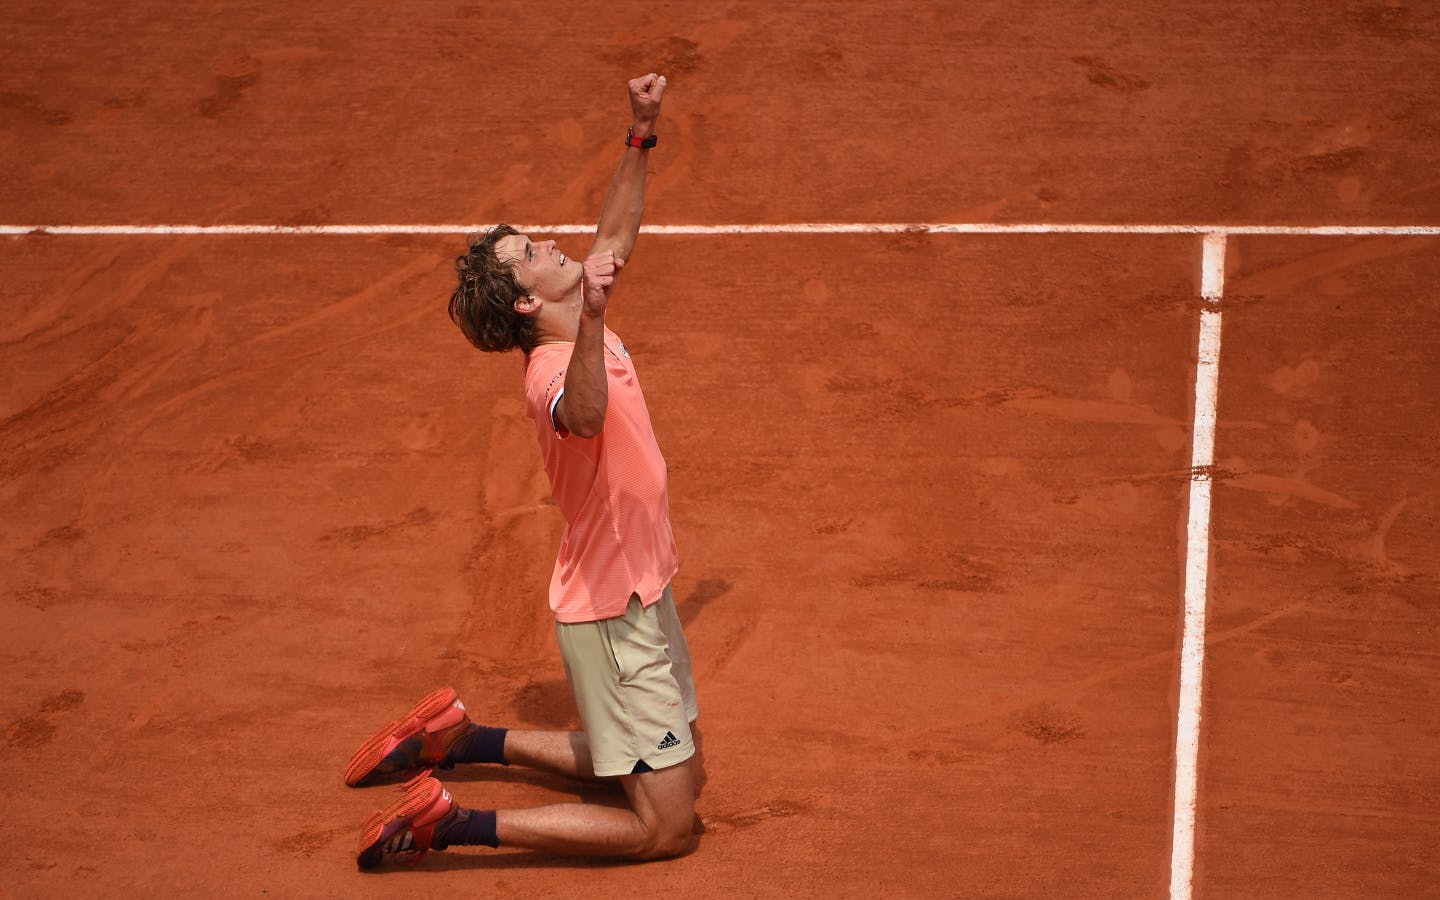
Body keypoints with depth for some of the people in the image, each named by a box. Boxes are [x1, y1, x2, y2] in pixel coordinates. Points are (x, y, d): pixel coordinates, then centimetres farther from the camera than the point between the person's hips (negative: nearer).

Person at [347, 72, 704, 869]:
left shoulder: (581, 330, 2)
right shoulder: (555, 373, -26)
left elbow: (616, 238, 20)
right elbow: (584, 416, -52)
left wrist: (640, 134, 12)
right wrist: (591, 318, -66)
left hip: (640, 598, 9)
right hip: (612, 615, -9)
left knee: (682, 773, 24)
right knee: (667, 827, -6)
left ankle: (465, 739, 26)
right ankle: (452, 824, -6)